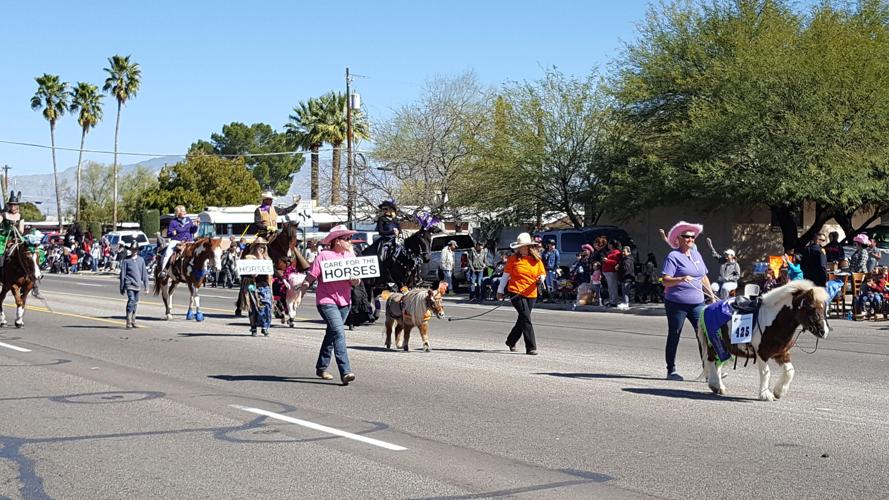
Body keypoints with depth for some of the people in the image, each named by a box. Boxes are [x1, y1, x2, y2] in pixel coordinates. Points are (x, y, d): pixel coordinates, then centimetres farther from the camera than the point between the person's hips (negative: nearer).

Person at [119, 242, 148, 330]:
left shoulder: (141, 260, 7)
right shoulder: (126, 260, -1)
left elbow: (144, 273, 11)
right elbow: (122, 274, 1)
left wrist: (146, 286, 8)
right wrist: (122, 288, 1)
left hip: (138, 285, 4)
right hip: (130, 284, -4)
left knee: (135, 303, 12)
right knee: (131, 300, -17)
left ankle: (133, 321, 24)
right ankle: (129, 322, -17)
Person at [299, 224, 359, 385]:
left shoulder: (351, 256, 10)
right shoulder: (324, 256, -9)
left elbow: (356, 283, 11)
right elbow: (310, 278, -9)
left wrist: (355, 281, -11)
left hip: (344, 301, 7)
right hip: (326, 301, -7)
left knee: (332, 334, 17)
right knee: (339, 333, -19)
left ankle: (321, 367, 32)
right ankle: (345, 372, -24)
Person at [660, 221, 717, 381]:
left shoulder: (697, 255, 13)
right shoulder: (673, 256, -7)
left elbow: (703, 277, 24)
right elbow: (666, 281, -15)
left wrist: (711, 294, 19)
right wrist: (681, 279, -31)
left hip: (697, 303, 5)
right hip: (676, 303, -5)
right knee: (674, 336, 5)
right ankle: (671, 371, 15)